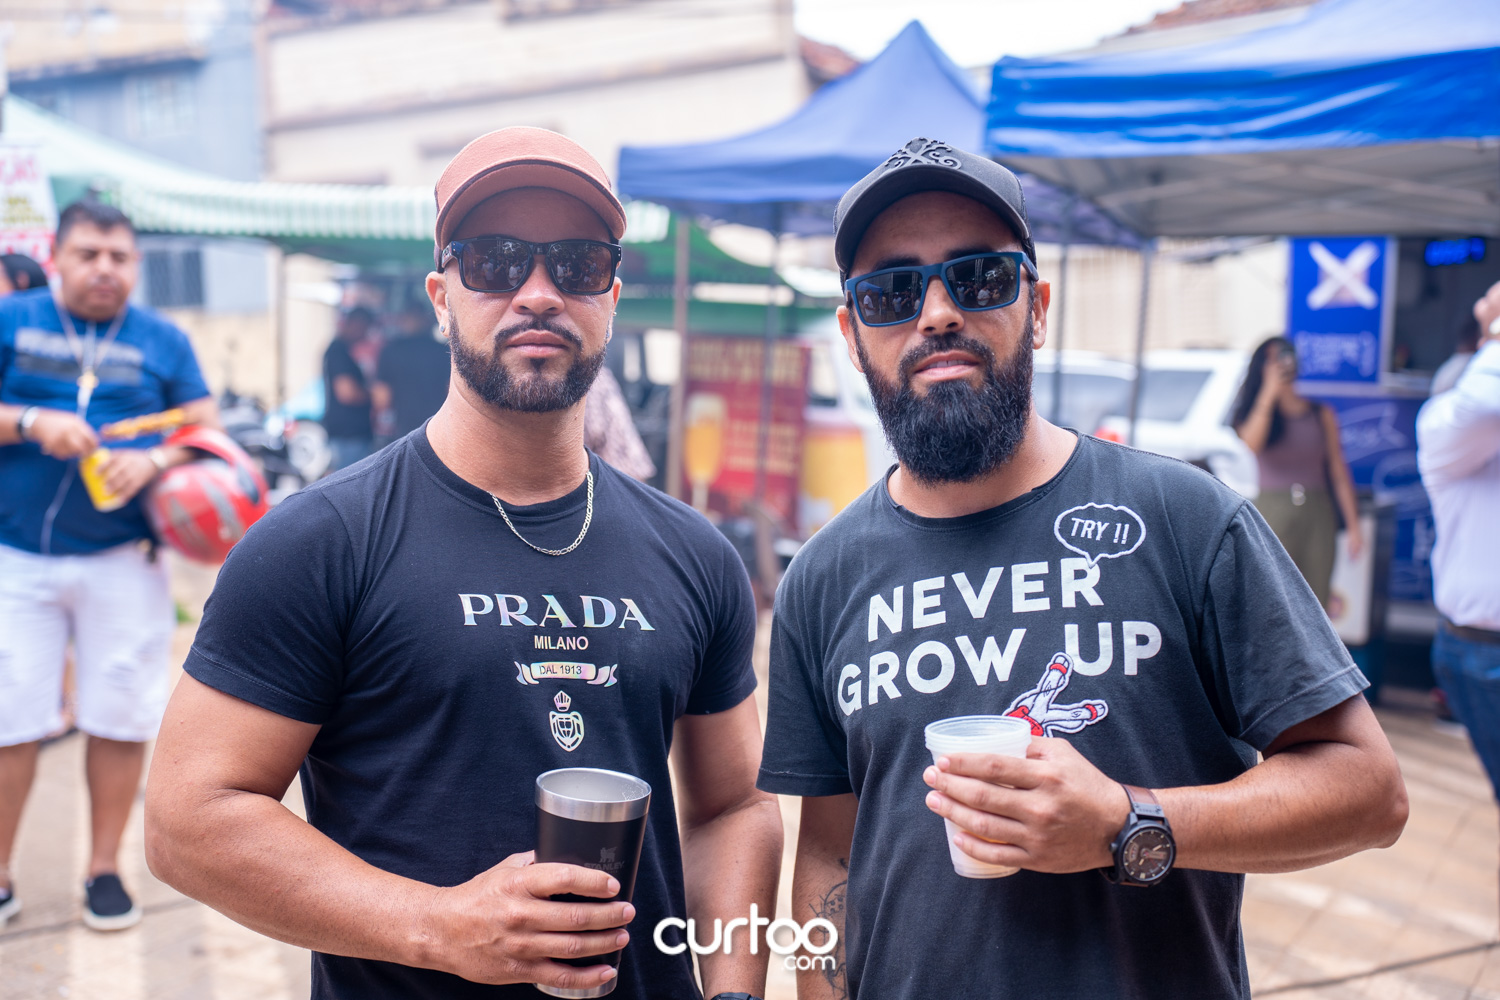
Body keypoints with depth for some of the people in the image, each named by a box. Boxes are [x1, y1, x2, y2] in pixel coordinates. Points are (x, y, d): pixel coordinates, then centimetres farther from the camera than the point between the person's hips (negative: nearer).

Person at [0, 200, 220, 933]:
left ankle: (105, 868, 20)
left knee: (120, 718, 5)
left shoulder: (162, 340, 7)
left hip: (122, 560, 1)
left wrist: (153, 461, -14)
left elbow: (207, 431, 4)